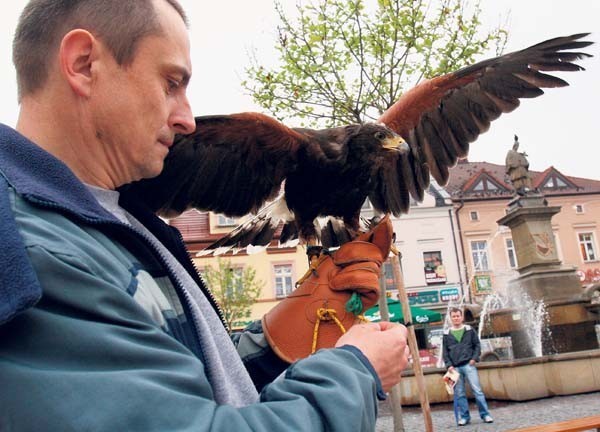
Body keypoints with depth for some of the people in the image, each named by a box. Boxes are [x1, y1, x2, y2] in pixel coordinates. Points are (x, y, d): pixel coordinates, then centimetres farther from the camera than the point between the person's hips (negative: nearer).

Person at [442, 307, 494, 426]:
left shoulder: (469, 330, 7)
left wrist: (474, 358, -8)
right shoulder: (447, 334, 8)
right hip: (455, 367, 1)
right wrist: (449, 365, -3)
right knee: (459, 393, 4)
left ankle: (485, 414, 5)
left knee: (477, 390, -4)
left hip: (468, 364, -1)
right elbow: (445, 352, 8)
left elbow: (477, 345, 6)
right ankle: (464, 417, 12)